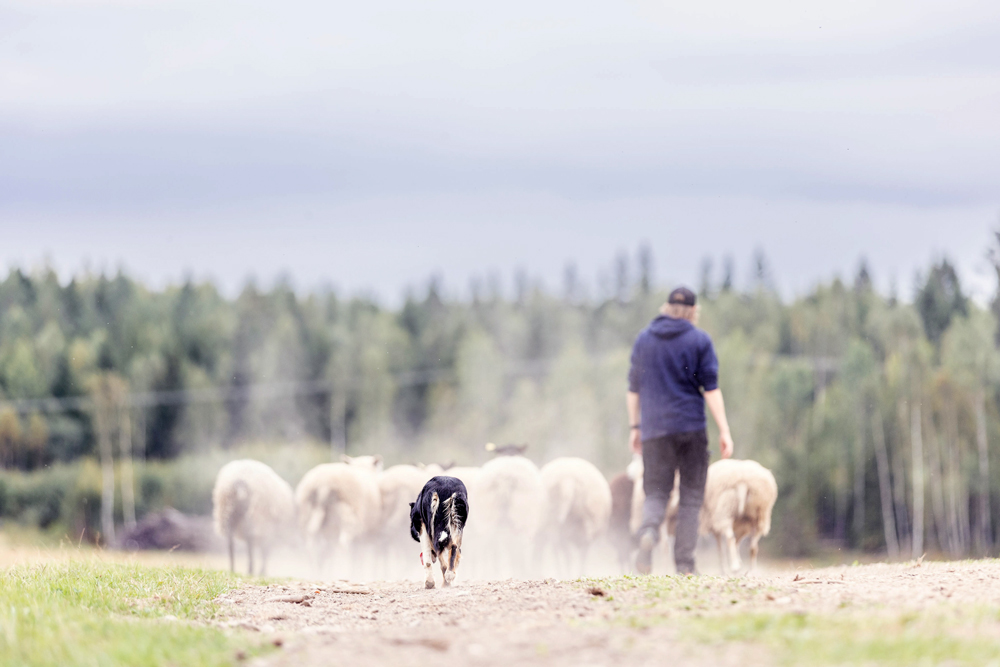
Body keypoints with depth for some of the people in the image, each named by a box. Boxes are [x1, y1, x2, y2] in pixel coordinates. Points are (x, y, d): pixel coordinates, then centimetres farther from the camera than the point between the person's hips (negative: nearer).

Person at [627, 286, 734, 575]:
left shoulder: (644, 339, 8)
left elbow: (633, 388, 11)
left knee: (656, 493, 7)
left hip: (654, 429, 2)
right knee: (691, 496, 6)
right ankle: (684, 562, 0)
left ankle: (649, 531, -25)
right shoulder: (699, 340, -1)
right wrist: (724, 431, -6)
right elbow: (711, 389, -6)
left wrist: (635, 427, 20)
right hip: (691, 426, -2)